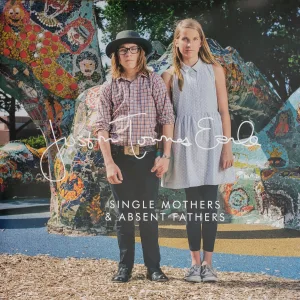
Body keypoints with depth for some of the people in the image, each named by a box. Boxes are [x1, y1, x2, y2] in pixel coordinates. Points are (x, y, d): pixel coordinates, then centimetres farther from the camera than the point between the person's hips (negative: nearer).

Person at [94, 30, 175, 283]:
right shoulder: (110, 87, 4)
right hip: (119, 156, 1)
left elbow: (167, 118, 0)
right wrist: (109, 163, -8)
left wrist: (166, 156, -6)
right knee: (124, 212, 8)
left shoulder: (154, 81, 2)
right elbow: (102, 126, 1)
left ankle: (154, 266, 12)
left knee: (148, 212, 4)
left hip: (147, 155, -1)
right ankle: (125, 266, 16)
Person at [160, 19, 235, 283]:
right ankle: (195, 263, 11)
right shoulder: (170, 75, 6)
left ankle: (207, 262, 8)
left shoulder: (214, 70, 6)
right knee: (192, 204, 3)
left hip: (210, 140, 0)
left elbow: (224, 111, 3)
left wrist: (227, 147, -4)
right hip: (185, 142, 0)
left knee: (209, 203, 0)